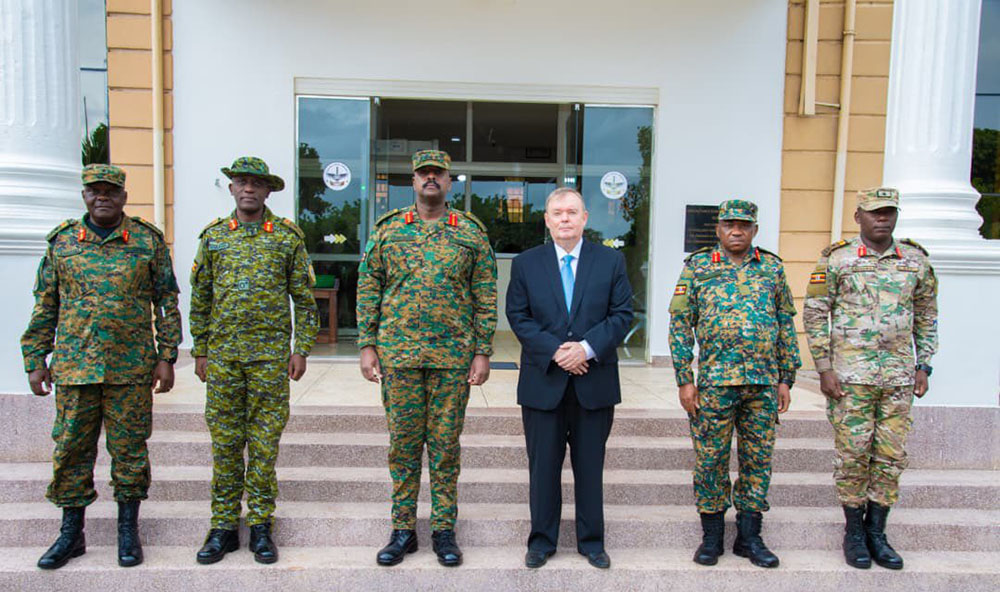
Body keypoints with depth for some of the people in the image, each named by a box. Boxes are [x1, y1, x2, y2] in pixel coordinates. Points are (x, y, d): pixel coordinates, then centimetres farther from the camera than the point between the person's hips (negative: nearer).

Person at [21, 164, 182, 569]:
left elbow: (167, 303, 3)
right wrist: (35, 361, 6)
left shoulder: (148, 240, 3)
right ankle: (71, 532, 23)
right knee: (71, 449, 8)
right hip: (73, 366, 2)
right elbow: (44, 307, 11)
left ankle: (128, 530, 19)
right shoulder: (62, 241, 8)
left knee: (129, 448, 5)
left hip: (131, 369, -2)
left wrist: (166, 357, -2)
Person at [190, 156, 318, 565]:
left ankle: (260, 526, 15)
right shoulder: (213, 235, 9)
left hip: (271, 356, -2)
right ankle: (224, 527, 18)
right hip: (222, 355, 2)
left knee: (265, 442, 3)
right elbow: (200, 298, 11)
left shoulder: (288, 236, 3)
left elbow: (305, 299, 4)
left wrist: (301, 349, -2)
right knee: (225, 442, 7)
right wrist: (200, 351, 7)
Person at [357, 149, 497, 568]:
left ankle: (444, 530, 20)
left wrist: (483, 352, -2)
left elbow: (485, 296, 4)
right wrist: (367, 345, 1)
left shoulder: (470, 232, 5)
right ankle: (403, 530, 21)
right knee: (403, 442, 8)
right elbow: (368, 289, 7)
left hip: (453, 356, -1)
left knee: (445, 445, 6)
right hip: (398, 353, 1)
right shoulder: (388, 229, 7)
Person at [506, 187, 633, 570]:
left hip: (594, 382, 0)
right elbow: (518, 317, -1)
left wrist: (587, 348, -14)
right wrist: (555, 351, -13)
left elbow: (622, 314, 0)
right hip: (543, 381, 0)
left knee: (590, 466, 11)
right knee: (543, 466, 9)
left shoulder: (611, 261, 4)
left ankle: (591, 542, 26)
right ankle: (542, 541, 24)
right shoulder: (525, 264, 4)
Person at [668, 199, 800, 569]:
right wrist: (684, 381, -6)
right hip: (715, 382, -2)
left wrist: (786, 379, 8)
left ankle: (749, 537, 24)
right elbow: (680, 325, -1)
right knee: (710, 459, 5)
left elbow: (786, 326, 12)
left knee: (757, 460, 10)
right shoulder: (697, 267, 1)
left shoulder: (773, 268, 9)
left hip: (764, 384, 3)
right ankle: (711, 536, 21)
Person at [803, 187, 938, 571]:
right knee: (853, 453, 2)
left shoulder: (916, 261, 8)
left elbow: (926, 317, 16)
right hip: (850, 375, -3)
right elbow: (814, 315, -2)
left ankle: (877, 532, 22)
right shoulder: (836, 260, -2)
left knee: (891, 456, 8)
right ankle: (854, 532, 18)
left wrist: (923, 366, 9)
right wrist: (824, 368, -7)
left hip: (899, 376, 3)